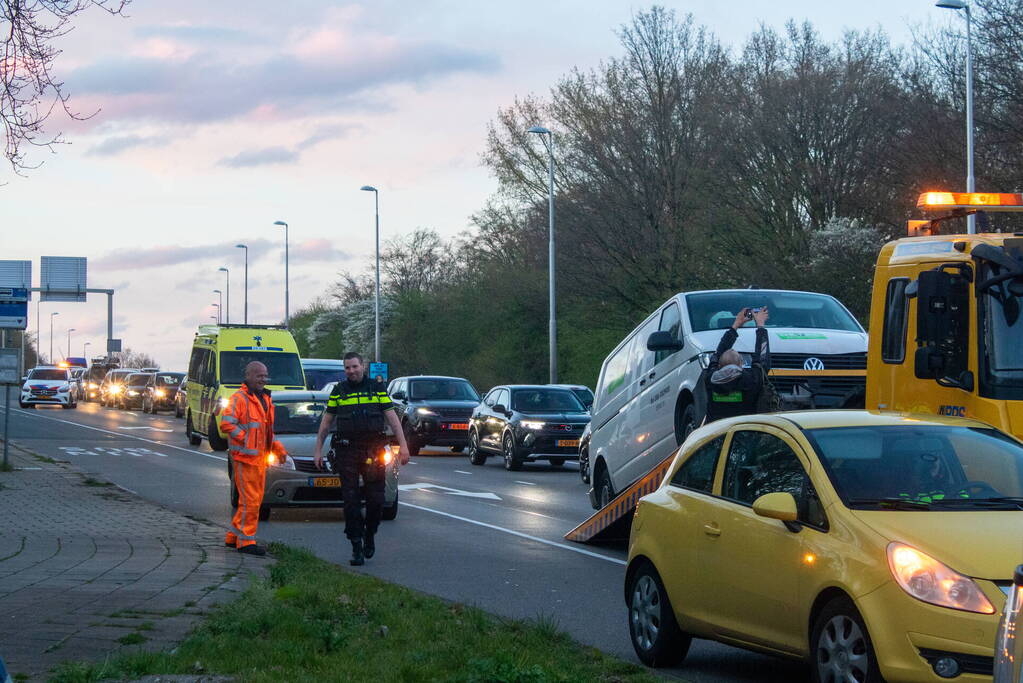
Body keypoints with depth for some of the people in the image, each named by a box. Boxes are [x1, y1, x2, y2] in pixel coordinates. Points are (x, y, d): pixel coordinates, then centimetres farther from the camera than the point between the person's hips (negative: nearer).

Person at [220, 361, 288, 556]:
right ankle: (246, 541, -3)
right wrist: (245, 439, -19)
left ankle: (233, 537, 22)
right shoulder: (239, 398, -10)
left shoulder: (265, 399, 18)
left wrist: (278, 448, 15)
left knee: (256, 499, 12)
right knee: (250, 500, -8)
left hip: (260, 457, 9)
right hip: (245, 457, -9)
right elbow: (226, 423, -19)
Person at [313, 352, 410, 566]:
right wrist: (318, 449, 11)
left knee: (375, 498, -2)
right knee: (351, 500, -2)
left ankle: (370, 535, 22)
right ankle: (356, 547, 2)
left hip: (373, 450, 0)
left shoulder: (377, 388, 8)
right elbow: (326, 422, 15)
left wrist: (403, 444, -1)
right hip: (346, 451, 0)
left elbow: (391, 417, 7)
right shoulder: (338, 391, 10)